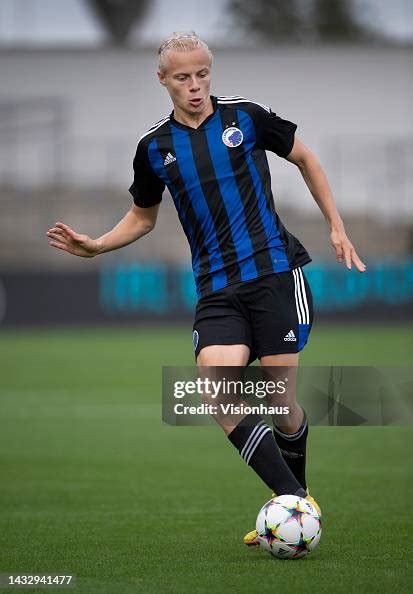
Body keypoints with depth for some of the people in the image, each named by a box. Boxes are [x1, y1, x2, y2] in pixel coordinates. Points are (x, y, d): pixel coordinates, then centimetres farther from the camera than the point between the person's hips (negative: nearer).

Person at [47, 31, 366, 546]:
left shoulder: (246, 116, 1)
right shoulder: (154, 147, 7)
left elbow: (304, 159, 15)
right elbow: (142, 217, 22)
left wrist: (336, 227, 12)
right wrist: (95, 246, 6)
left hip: (275, 272, -2)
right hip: (217, 290, 2)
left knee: (280, 398, -4)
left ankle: (294, 498, 23)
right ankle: (297, 503, -13)